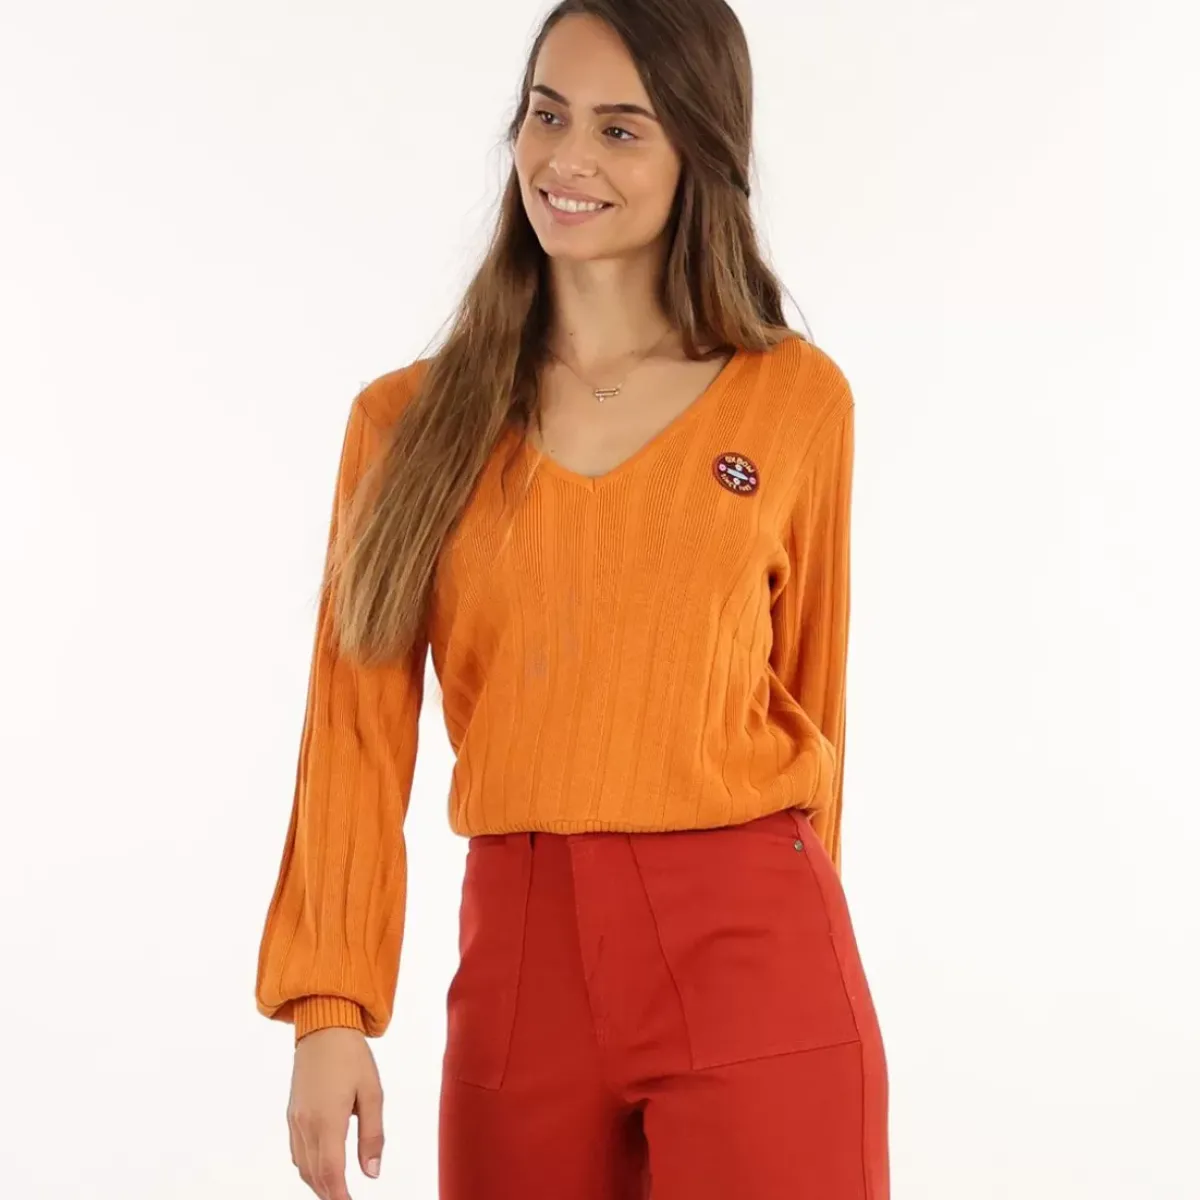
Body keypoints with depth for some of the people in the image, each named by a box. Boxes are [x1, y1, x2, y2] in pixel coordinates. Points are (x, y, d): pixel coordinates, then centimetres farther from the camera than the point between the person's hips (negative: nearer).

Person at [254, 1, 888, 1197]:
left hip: (750, 958, -1)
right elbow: (359, 740, 2)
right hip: (519, 960, 2)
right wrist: (329, 1010, -5)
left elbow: (804, 703, 10)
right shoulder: (409, 420, 4)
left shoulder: (796, 401, 2)